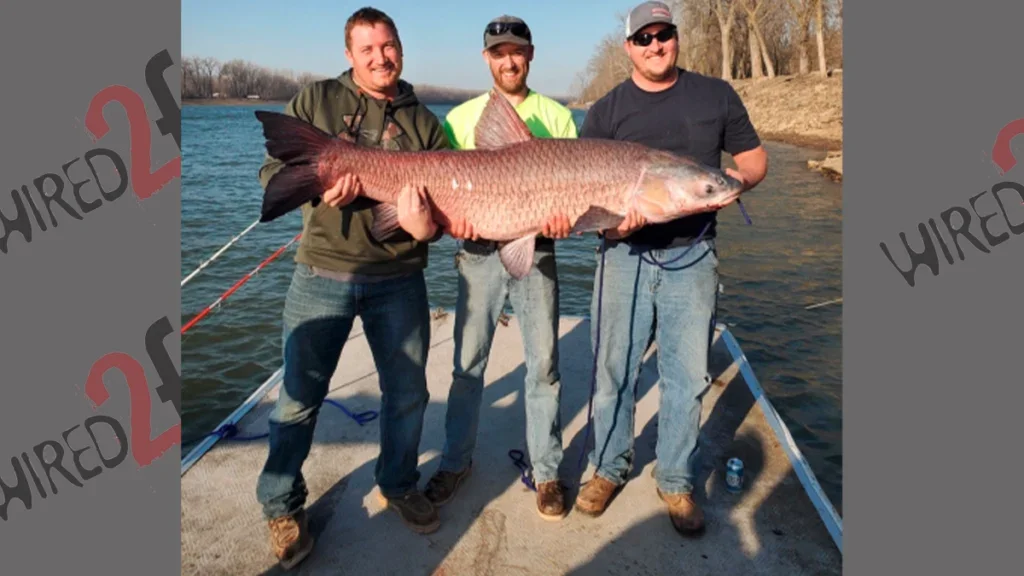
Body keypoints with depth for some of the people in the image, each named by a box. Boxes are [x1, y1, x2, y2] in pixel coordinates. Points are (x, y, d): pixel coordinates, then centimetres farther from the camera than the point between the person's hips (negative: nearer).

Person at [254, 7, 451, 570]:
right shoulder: (315, 100, 4)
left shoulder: (424, 122, 8)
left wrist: (426, 226, -19)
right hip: (322, 274, -2)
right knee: (300, 396, 5)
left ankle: (399, 485, 36)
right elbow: (272, 170, 3)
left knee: (408, 391, 11)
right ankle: (281, 507, 26)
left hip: (399, 280, 2)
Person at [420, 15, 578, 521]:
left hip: (537, 252, 0)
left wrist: (565, 214, -18)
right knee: (468, 362, 6)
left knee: (543, 363, 4)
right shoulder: (461, 117, 8)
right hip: (478, 252, 0)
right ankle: (456, 461, 25)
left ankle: (546, 470, 19)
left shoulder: (557, 116, 8)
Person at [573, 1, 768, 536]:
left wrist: (738, 176, -10)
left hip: (692, 256, 1)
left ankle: (675, 480, 25)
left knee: (687, 375, 7)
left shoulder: (716, 95, 8)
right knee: (613, 370, 6)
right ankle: (608, 469, 27)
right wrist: (609, 220, -19)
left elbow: (754, 156, 13)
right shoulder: (605, 110, 5)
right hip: (626, 254, 0)